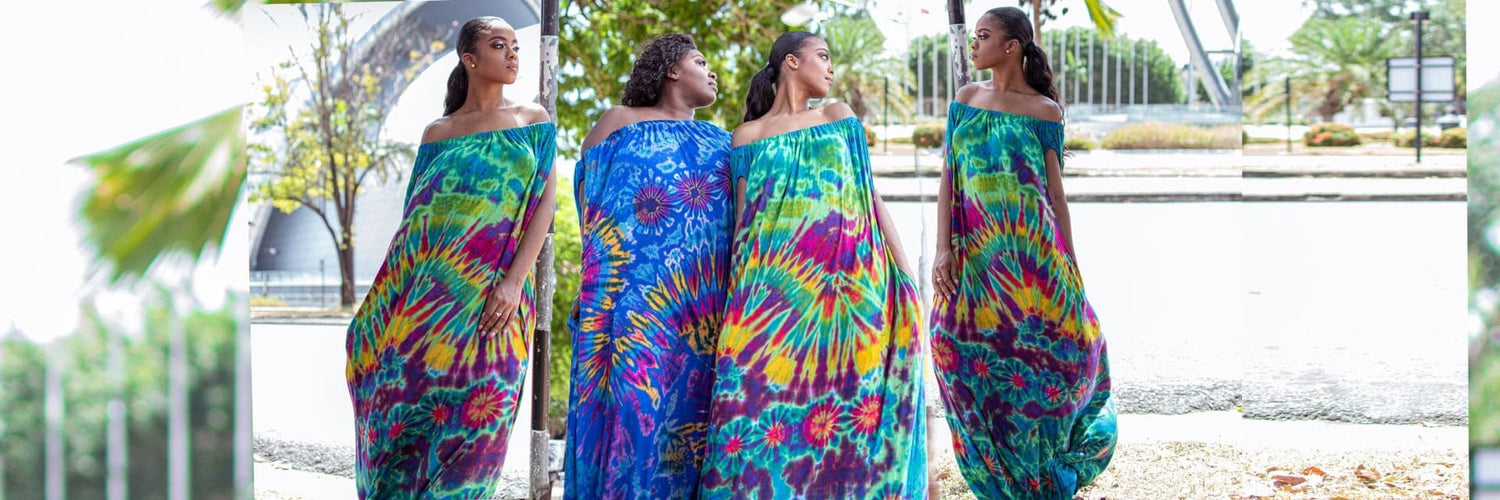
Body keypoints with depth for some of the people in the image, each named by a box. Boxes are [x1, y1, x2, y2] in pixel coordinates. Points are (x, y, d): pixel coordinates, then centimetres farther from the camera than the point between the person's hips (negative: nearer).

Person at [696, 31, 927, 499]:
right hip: (777, 287, -2)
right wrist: (737, 297, 1)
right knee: (771, 396, -8)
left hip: (852, 282, 2)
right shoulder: (749, 136, 11)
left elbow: (871, 196, 14)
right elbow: (742, 220, 8)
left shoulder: (840, 118, 18)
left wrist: (904, 270, 7)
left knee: (846, 402, -4)